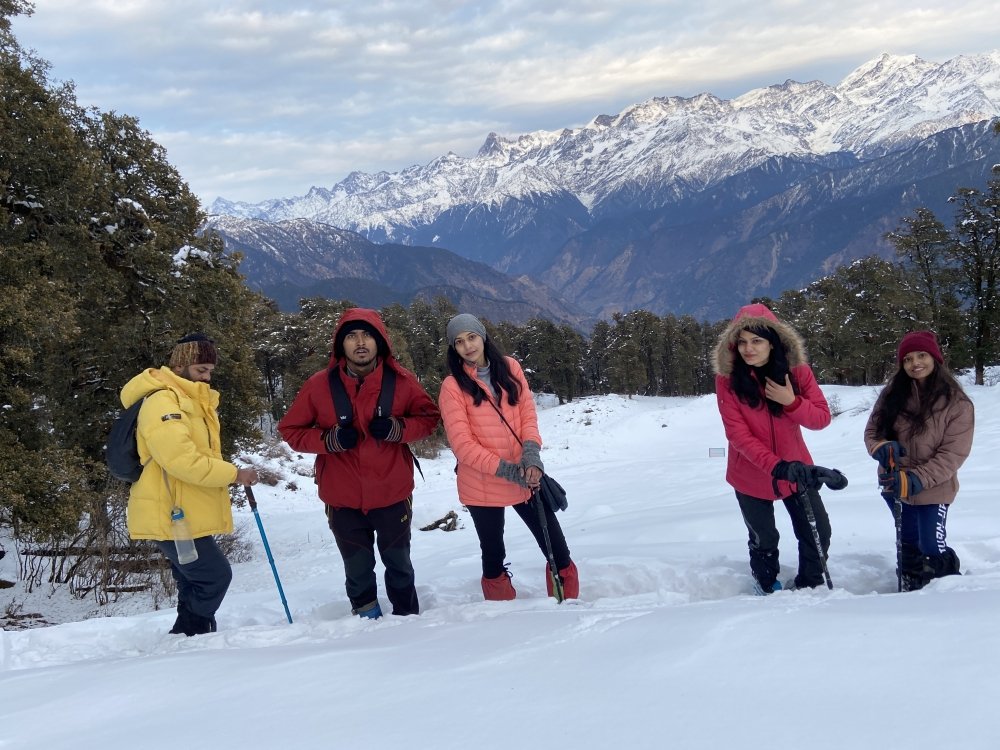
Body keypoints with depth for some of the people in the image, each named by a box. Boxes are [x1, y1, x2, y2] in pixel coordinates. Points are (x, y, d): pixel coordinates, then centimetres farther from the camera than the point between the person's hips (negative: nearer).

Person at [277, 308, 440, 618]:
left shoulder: (401, 381, -9)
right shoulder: (320, 385, -11)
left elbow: (429, 417, 4)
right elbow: (290, 429, -1)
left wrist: (398, 429, -16)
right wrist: (329, 440, -18)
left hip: (393, 496, 1)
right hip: (344, 500, 0)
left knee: (398, 564, 19)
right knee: (358, 569, 13)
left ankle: (407, 617, 40)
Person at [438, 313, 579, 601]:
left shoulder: (509, 367, 2)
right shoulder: (453, 386, -9)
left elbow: (528, 413, 1)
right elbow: (462, 444, -13)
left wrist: (531, 454, -17)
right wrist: (506, 470, -19)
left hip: (524, 477, 3)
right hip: (482, 486, -3)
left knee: (558, 551, 6)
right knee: (494, 557, 10)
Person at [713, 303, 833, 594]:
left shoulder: (797, 371, -11)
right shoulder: (727, 379, -17)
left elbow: (822, 418, -10)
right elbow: (738, 434, -21)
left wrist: (792, 402, -29)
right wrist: (775, 466, -31)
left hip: (796, 469, 2)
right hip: (751, 477, -2)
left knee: (818, 533, 8)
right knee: (764, 540, 12)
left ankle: (808, 586, 34)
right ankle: (767, 587, 42)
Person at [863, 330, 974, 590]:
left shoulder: (957, 403, -14)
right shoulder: (892, 393, -5)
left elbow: (952, 453, -16)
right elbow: (872, 429, 1)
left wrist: (917, 479, -27)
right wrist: (881, 447, -23)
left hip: (933, 490, -4)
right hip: (895, 484, 4)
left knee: (932, 549, 0)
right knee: (908, 545, 21)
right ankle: (913, 588, 43)